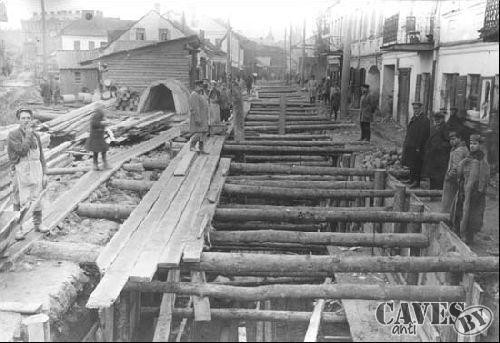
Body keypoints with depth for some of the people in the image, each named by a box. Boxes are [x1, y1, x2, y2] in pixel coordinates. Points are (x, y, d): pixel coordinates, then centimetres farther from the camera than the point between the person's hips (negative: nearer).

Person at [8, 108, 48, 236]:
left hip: (36, 170, 5)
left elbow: (41, 156, 13)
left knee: (36, 198, 11)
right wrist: (28, 135, -13)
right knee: (20, 202, -1)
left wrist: (44, 174, 9)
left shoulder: (36, 135, 10)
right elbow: (22, 151, -19)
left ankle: (37, 224, 25)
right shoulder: (13, 135, -5)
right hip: (20, 171, -4)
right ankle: (19, 228, 7)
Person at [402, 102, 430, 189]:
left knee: (416, 164, -5)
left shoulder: (424, 119, -12)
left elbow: (423, 135, -17)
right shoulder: (413, 118, 15)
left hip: (417, 146, -9)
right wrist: (406, 144, 15)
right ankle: (412, 180, 23)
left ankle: (416, 181, 1)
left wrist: (418, 147, -20)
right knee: (411, 163, 13)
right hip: (410, 145, 9)